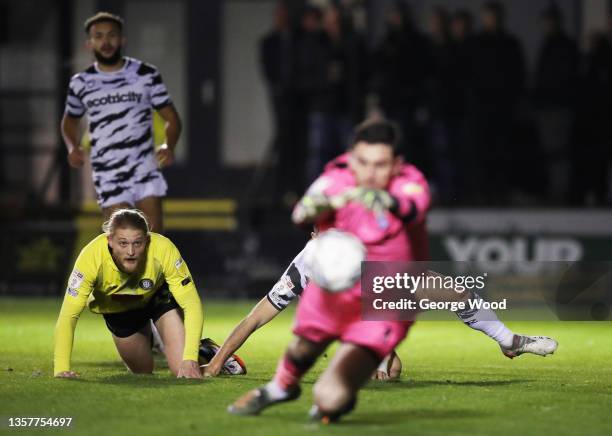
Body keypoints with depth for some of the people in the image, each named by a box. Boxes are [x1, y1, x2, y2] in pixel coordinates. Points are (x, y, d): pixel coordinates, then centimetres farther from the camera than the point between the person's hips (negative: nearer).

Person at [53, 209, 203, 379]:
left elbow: (192, 304, -34)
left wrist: (190, 360, -45)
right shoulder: (92, 256, -39)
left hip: (158, 295, -1)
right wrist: (61, 368, -47)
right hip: (116, 307, 1)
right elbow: (68, 316, -36)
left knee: (182, 369, -15)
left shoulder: (164, 250, -40)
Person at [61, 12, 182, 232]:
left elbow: (171, 118, 5)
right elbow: (70, 121, 22)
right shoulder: (81, 84, 4)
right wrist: (73, 147, 1)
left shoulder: (147, 75, 1)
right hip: (108, 175, 0)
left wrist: (169, 146, -16)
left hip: (145, 169, 0)